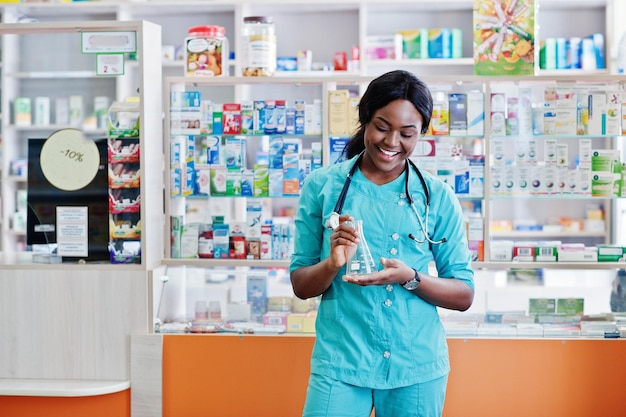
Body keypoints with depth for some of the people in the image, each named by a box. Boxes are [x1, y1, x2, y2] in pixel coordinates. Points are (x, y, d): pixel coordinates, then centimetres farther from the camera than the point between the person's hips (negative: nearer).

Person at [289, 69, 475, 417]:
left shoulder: (437, 197, 1)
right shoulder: (321, 187, 1)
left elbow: (464, 295, 2)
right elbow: (300, 286, 4)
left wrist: (411, 278, -16)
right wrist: (332, 264, -17)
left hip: (417, 368, 1)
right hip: (340, 363, -1)